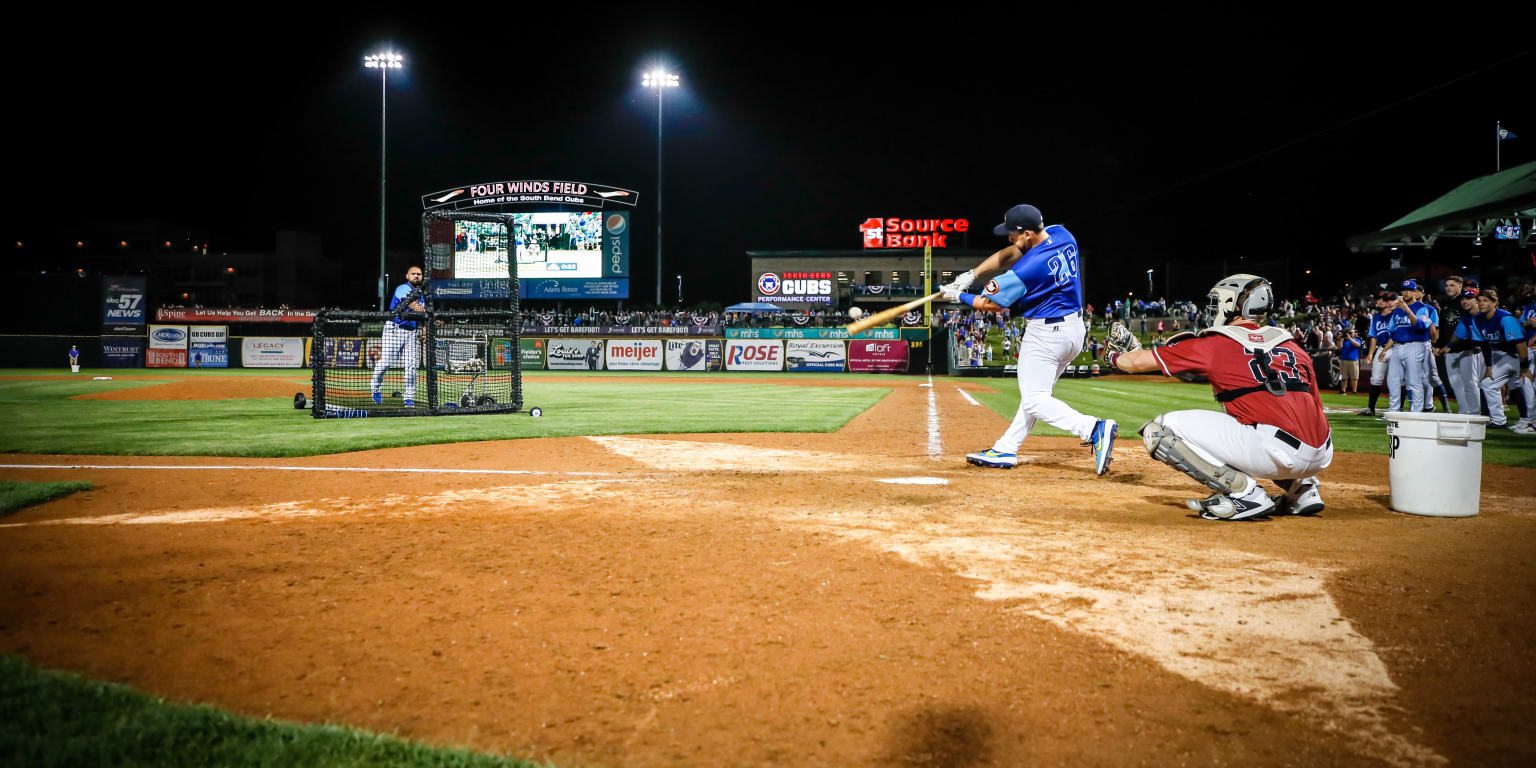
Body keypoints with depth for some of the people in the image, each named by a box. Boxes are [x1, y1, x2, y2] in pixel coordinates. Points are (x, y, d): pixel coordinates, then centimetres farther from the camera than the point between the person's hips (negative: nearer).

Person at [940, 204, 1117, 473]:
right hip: (1075, 329, 10)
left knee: (1034, 400, -6)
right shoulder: (1062, 235, 0)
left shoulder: (1027, 269, -24)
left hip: (1046, 332, -10)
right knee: (1035, 392, 16)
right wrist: (971, 274, -1)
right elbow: (1007, 255, 6)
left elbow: (992, 305, -9)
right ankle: (1006, 450, 23)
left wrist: (959, 296, 5)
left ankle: (1094, 428, -24)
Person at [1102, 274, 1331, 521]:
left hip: (1277, 451, -7)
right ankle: (1304, 489, 21)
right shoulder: (1293, 345, 20)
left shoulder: (1214, 342, 6)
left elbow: (1141, 360, 12)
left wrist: (1114, 357, 34)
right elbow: (1316, 408, 21)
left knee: (1160, 430, -1)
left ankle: (1244, 492, -8)